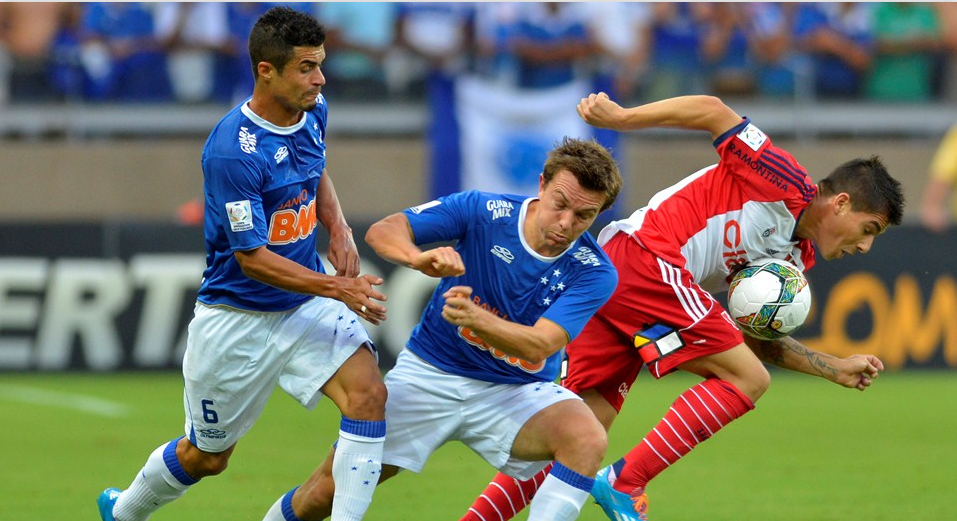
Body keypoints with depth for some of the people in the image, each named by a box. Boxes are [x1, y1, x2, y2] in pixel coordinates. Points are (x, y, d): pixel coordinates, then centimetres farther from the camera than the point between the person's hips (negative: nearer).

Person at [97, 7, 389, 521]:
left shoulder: (313, 111, -3)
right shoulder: (232, 151, -27)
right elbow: (252, 257, -24)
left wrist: (339, 230, 3)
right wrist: (337, 288, -29)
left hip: (308, 301, 6)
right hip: (238, 318, -6)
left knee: (368, 393, -21)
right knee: (206, 456, 13)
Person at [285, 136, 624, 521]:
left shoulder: (594, 273, -15)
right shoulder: (484, 211, -13)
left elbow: (538, 346, -26)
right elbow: (383, 231, -18)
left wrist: (475, 317, -45)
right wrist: (418, 257, -41)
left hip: (514, 390, 0)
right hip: (430, 374, 0)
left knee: (587, 438, -31)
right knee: (329, 489, -7)